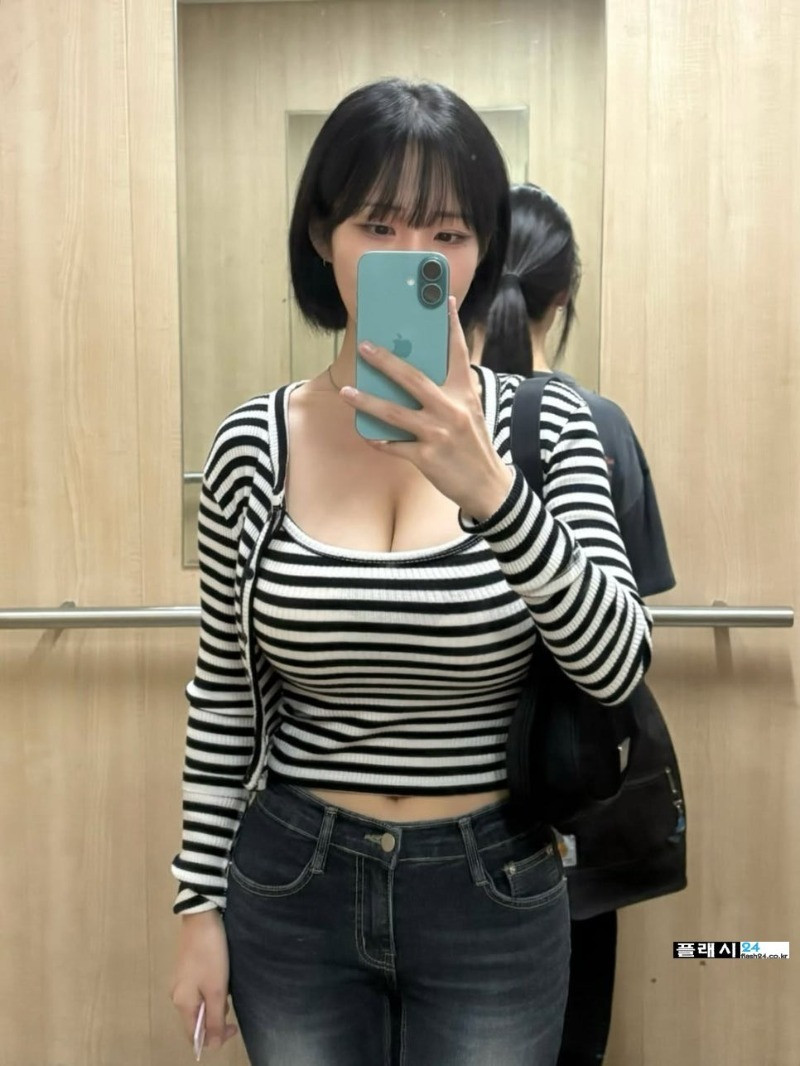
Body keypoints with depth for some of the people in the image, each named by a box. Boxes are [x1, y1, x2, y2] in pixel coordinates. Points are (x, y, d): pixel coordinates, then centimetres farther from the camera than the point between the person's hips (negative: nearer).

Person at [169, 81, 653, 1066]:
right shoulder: (252, 443, -7)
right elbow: (221, 696, 1)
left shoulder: (545, 423, -9)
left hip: (493, 897, 0)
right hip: (291, 886, 1)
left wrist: (489, 488, -32)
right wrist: (198, 907, 3)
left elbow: (617, 666, -19)